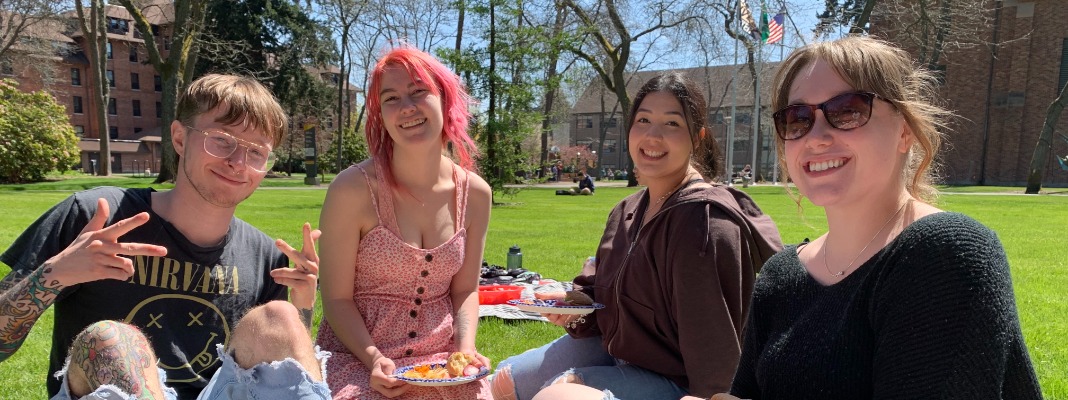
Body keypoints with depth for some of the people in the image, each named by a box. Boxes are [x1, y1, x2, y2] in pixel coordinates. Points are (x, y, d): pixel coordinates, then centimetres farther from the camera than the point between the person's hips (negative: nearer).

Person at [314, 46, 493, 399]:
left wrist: (466, 348, -9)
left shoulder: (474, 193, -4)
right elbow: (337, 299, -7)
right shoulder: (353, 189, -14)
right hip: (358, 358, -3)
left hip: (441, 358, 3)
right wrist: (375, 359, -19)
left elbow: (465, 290, 5)